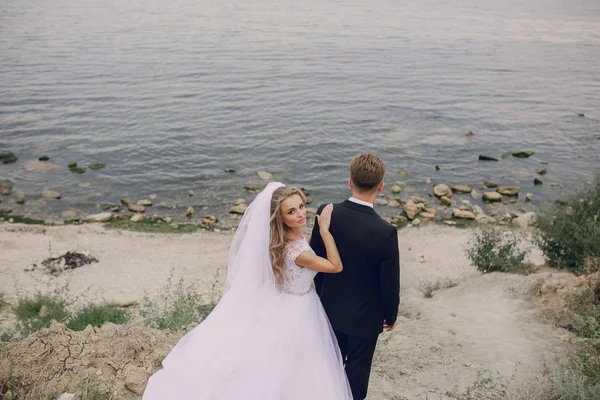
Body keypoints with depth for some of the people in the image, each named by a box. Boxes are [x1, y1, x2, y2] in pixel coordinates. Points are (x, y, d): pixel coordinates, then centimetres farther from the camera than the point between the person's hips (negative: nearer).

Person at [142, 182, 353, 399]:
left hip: (284, 305, 8)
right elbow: (336, 266, -24)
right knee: (291, 372, 16)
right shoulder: (296, 251, -35)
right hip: (297, 312, -8)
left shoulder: (283, 238, -9)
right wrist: (324, 230, -26)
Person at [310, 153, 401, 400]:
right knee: (357, 370, 20)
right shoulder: (385, 233, -29)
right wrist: (391, 315, 2)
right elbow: (389, 283, -18)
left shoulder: (326, 214, -18)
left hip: (331, 308, 4)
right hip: (364, 316, -4)